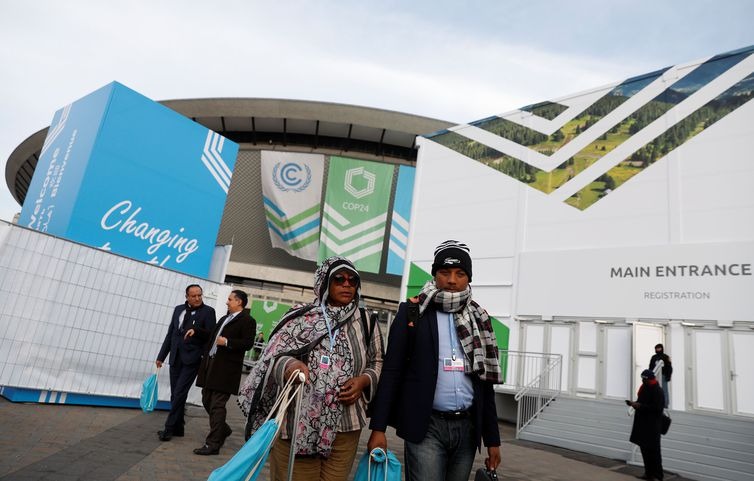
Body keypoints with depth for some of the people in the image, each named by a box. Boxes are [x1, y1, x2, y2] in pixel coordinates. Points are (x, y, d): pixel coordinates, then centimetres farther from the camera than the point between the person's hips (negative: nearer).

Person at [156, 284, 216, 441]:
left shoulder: (208, 312, -5)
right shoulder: (178, 309, 11)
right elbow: (170, 334, 15)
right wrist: (161, 356, 15)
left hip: (192, 359, -5)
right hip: (176, 357, 6)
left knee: (179, 393, -8)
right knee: (175, 395, 10)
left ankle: (169, 428, 1)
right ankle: (178, 428, 21)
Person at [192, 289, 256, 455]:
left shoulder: (247, 320, -7)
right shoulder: (224, 318, 21)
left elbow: (248, 343, -16)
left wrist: (227, 342, -21)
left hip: (226, 368, -9)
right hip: (211, 364, 9)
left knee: (217, 405, -5)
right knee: (207, 401, 16)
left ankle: (213, 444, 2)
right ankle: (223, 430, 35)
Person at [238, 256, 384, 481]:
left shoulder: (365, 322, 6)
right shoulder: (300, 317, -3)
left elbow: (376, 362, 15)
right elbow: (272, 356, -5)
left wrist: (364, 380, -6)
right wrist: (289, 366, -27)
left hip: (345, 428, 3)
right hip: (298, 423, -2)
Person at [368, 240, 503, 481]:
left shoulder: (479, 319, 10)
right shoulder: (412, 312, -1)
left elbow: (485, 382, 12)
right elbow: (391, 372, -3)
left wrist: (492, 439, 10)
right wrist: (378, 428, -9)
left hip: (467, 427, 4)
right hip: (427, 426, -4)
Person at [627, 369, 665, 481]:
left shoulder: (658, 391, -12)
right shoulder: (644, 389, 12)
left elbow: (657, 407, -20)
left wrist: (640, 406, -21)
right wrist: (634, 403, 2)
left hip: (652, 427, -8)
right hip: (642, 425, 8)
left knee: (653, 450, -4)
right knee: (645, 449, 11)